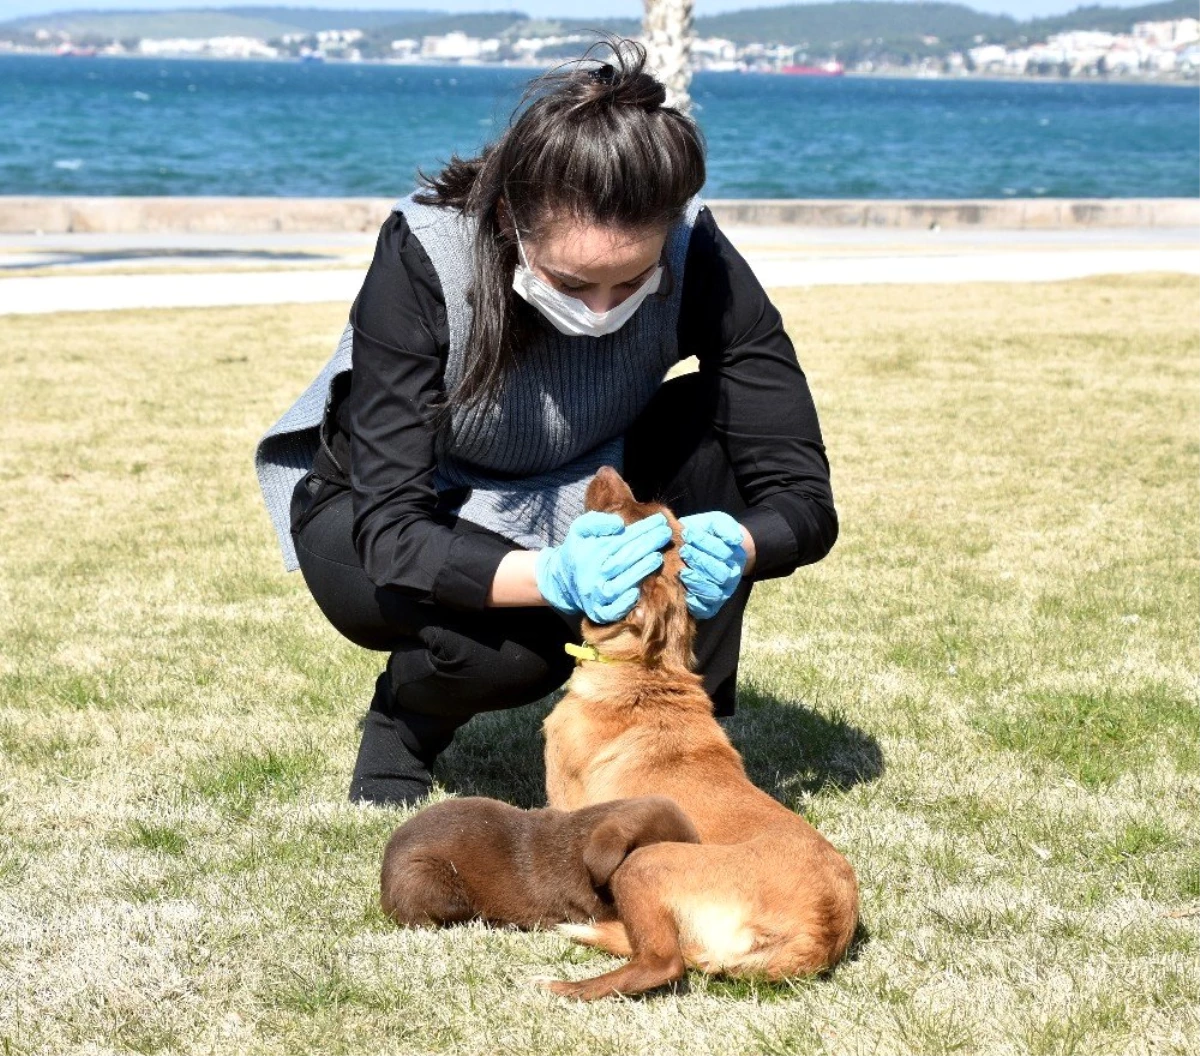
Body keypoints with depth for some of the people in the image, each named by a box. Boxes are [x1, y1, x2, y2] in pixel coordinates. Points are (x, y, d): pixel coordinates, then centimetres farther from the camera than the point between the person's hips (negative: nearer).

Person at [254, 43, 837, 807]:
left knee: (717, 429, -25)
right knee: (518, 644, -34)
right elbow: (391, 529, -34)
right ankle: (402, 719, 2)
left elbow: (802, 498, -24)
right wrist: (551, 576, -52)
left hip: (570, 508, 3)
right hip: (374, 513, -3)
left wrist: (734, 546, -47)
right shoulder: (423, 256, -32)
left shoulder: (695, 258, -26)